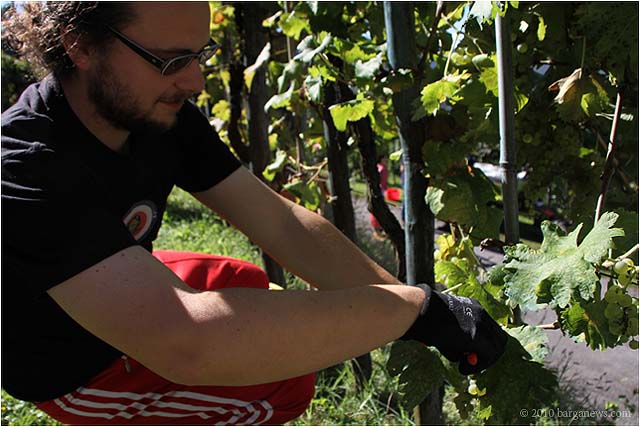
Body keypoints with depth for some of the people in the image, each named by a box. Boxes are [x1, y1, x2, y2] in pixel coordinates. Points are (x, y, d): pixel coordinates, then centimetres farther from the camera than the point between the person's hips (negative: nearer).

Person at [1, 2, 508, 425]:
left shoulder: (164, 116, -15)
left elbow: (284, 225, -16)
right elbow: (185, 341, -52)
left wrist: (417, 304, -26)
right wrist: (415, 306, -47)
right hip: (69, 367, -7)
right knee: (288, 383, -11)